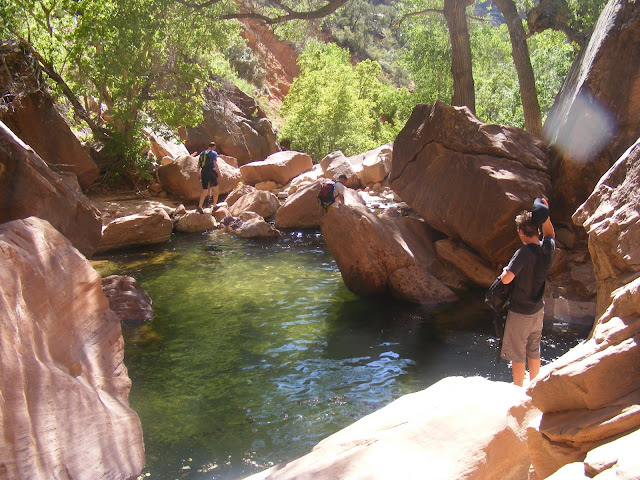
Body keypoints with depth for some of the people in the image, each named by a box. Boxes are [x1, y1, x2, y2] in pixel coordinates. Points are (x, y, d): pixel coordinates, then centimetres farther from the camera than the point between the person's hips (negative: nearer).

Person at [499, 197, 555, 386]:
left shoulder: (524, 253, -26)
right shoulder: (548, 249, -6)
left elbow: (506, 279, -31)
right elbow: (550, 234, 18)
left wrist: (505, 270, -8)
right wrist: (546, 216, 4)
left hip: (519, 313, -7)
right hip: (538, 310, 7)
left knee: (518, 356, 7)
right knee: (534, 352, 21)